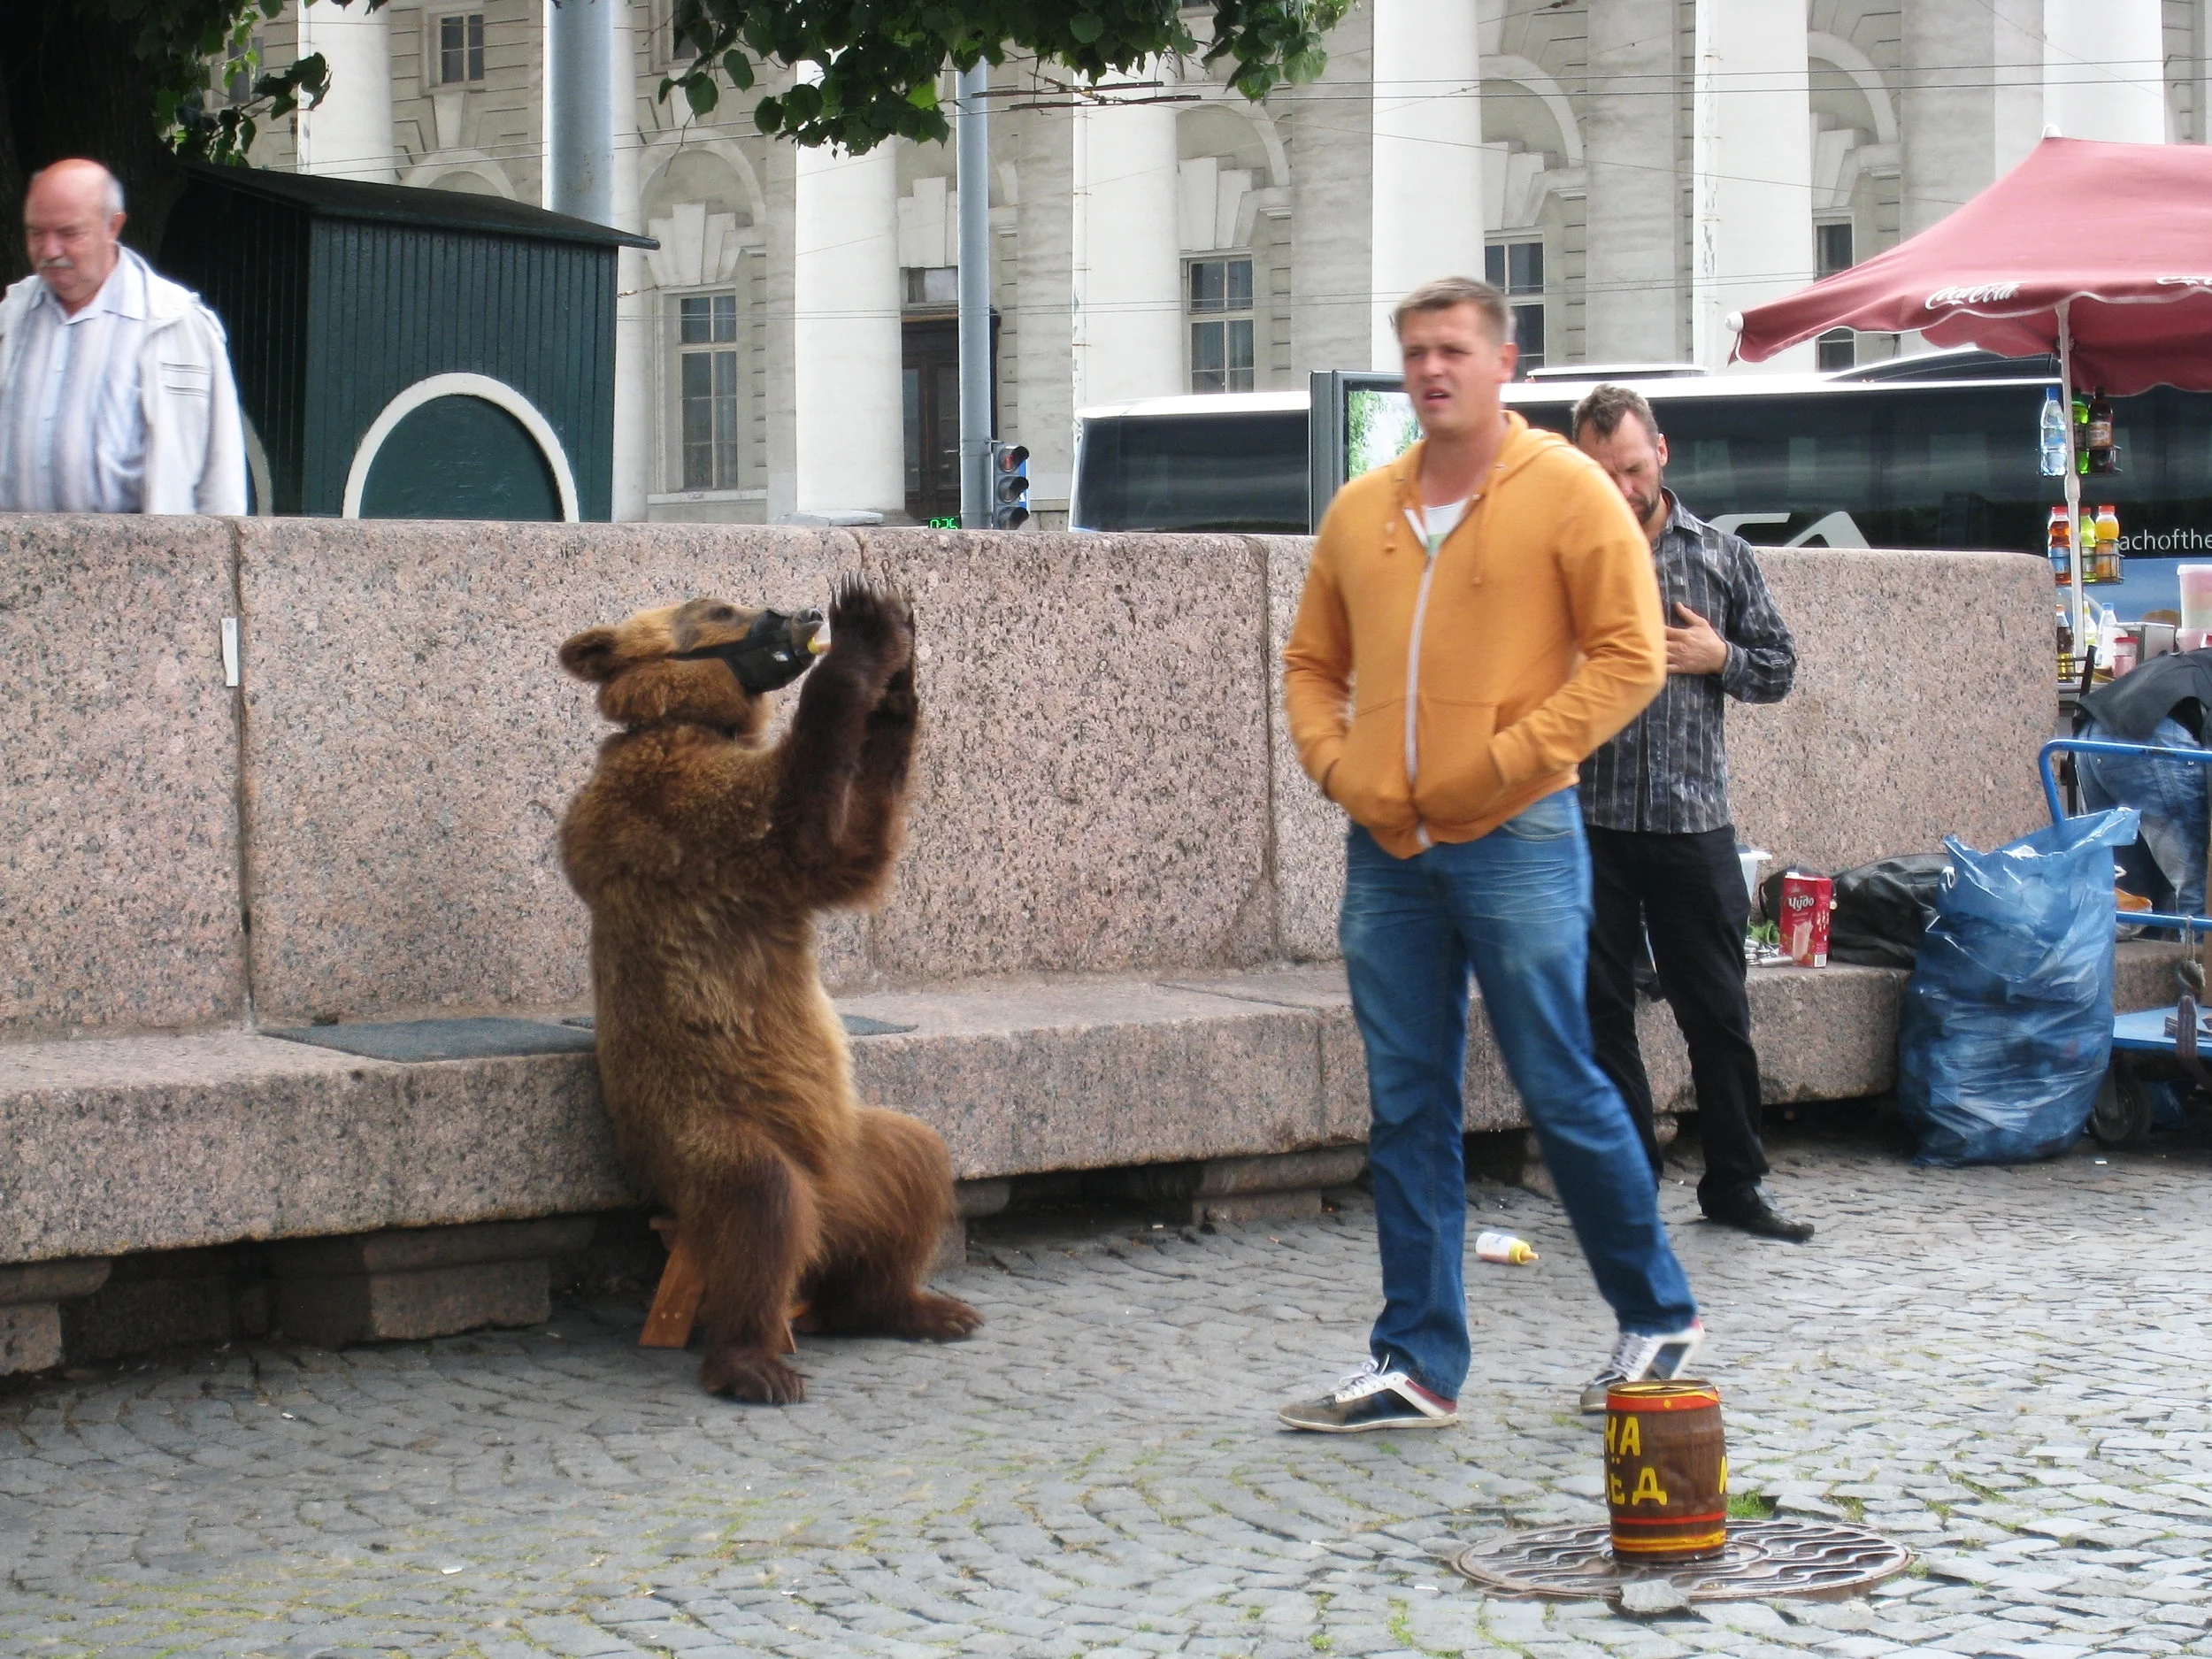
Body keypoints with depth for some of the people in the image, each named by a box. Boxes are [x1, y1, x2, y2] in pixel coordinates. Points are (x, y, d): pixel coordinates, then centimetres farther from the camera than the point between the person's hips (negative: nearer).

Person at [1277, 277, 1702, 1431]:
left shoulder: (1567, 491, -3)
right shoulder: (1361, 510, 12)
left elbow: (1629, 656, -8)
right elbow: (1312, 663, 20)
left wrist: (1508, 759, -14)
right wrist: (1333, 762, 2)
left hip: (1516, 841, -5)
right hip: (1386, 850, 5)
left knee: (1561, 1091, 0)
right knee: (1406, 1109, 6)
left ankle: (1657, 1316, 19)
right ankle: (1417, 1365, 12)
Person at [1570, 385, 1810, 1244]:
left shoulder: (1723, 555, 9)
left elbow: (1779, 666, 13)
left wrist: (1720, 658, -5)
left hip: (1694, 821, 1)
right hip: (1589, 823, -1)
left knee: (1717, 1010, 6)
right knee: (1601, 1012, 3)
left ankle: (1735, 1182, 18)